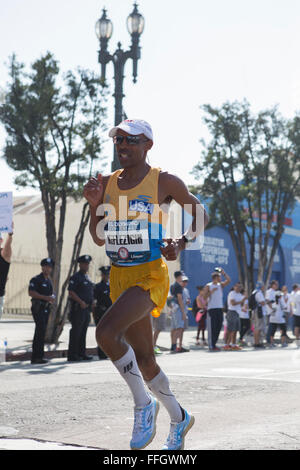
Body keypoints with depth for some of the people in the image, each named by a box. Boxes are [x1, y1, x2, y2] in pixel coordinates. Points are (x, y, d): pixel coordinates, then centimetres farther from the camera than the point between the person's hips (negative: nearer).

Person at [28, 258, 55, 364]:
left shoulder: (49, 281, 19)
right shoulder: (36, 279, -6)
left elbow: (52, 293, 27)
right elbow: (31, 292, -16)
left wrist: (52, 297, 3)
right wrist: (46, 297, -19)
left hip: (46, 309, 8)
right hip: (38, 308, -8)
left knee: (41, 332, 9)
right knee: (41, 330, -16)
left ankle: (36, 357, 14)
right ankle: (37, 356, -16)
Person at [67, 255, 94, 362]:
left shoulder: (87, 277, 19)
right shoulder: (76, 277, -7)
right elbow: (71, 292, -16)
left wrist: (91, 302, 13)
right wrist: (81, 302, -21)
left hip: (86, 308, 8)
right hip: (78, 308, -8)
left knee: (83, 332, 11)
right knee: (76, 331, -8)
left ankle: (82, 353, 15)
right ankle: (72, 355, -6)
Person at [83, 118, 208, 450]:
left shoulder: (164, 182, -6)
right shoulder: (107, 183, 8)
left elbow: (200, 215, 5)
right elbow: (99, 239, 10)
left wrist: (182, 243, -12)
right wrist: (95, 205, -6)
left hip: (150, 275, -6)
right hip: (120, 276, 6)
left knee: (106, 332, -29)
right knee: (144, 360, 12)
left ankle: (144, 404, -9)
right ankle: (179, 418, 34)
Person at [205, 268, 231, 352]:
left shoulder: (221, 285, 13)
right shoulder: (208, 286, -2)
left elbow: (229, 280, 1)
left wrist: (223, 273, -5)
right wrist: (211, 291, -18)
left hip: (220, 308, 6)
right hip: (211, 309, -6)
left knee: (218, 327, 6)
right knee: (212, 328, -7)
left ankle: (214, 344, 15)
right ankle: (211, 346, -7)